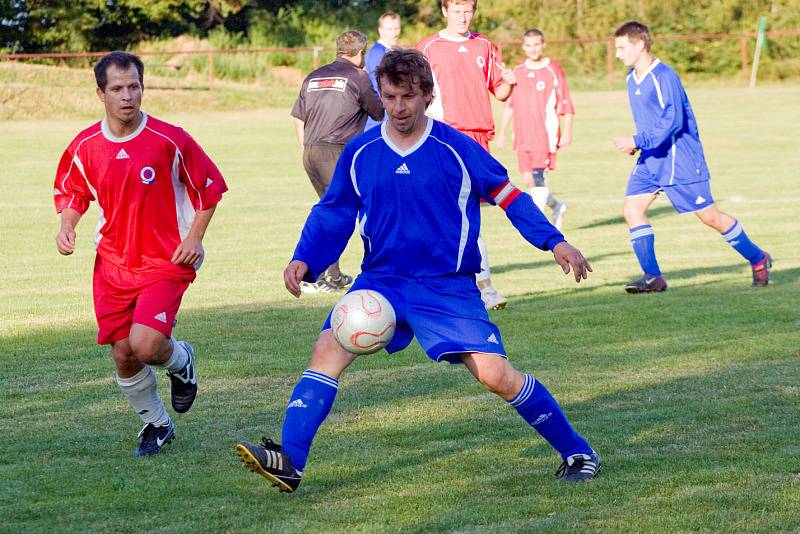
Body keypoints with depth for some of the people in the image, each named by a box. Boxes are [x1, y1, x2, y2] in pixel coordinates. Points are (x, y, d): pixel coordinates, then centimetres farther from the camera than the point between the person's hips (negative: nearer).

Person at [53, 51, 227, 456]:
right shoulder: (84, 146, -3)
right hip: (112, 264, 4)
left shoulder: (169, 140, -12)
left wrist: (194, 237, -7)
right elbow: (71, 192, 14)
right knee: (123, 355, 4)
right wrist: (66, 226, -5)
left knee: (145, 345, -20)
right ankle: (156, 424, 29)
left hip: (166, 260, -4)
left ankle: (180, 360, 17)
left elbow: (210, 185, 0)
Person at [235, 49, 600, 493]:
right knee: (328, 350, -17)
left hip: (449, 287, -3)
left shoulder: (457, 149, -7)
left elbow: (507, 196, 2)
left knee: (496, 375, -13)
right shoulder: (359, 154, 1)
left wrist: (554, 242, -7)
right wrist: (304, 260, -3)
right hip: (381, 281, 3)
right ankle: (288, 462, -18)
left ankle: (577, 452, 5)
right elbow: (332, 213, 11)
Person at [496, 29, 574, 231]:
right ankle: (556, 206, 30)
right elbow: (509, 104, 19)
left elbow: (566, 105, -2)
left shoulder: (553, 70, -2)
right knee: (528, 180, 8)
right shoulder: (518, 71, 12)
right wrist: (502, 132, 16)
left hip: (545, 134, -5)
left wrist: (567, 133, -8)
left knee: (538, 177, -14)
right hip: (523, 136, 5)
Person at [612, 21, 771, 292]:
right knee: (632, 209, -8)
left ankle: (758, 259, 18)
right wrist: (636, 143, 10)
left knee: (709, 216, 0)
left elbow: (673, 120, -26)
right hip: (650, 159, 8)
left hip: (680, 160, -8)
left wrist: (637, 141, -27)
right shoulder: (632, 78, 9)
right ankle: (652, 277, -8)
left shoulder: (664, 76, -19)